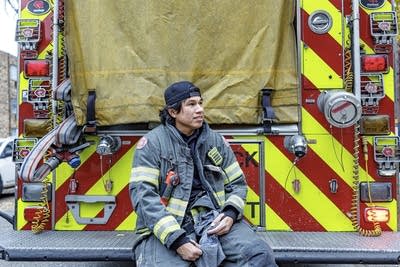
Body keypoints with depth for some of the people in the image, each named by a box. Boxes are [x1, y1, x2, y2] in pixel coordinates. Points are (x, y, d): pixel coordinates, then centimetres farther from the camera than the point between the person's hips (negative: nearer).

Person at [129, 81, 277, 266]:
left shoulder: (216, 140, 11)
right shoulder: (152, 142, -3)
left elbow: (237, 184, 16)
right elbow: (143, 194, -11)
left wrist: (230, 214, -6)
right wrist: (176, 240, -20)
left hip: (214, 219, 3)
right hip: (167, 227, -2)